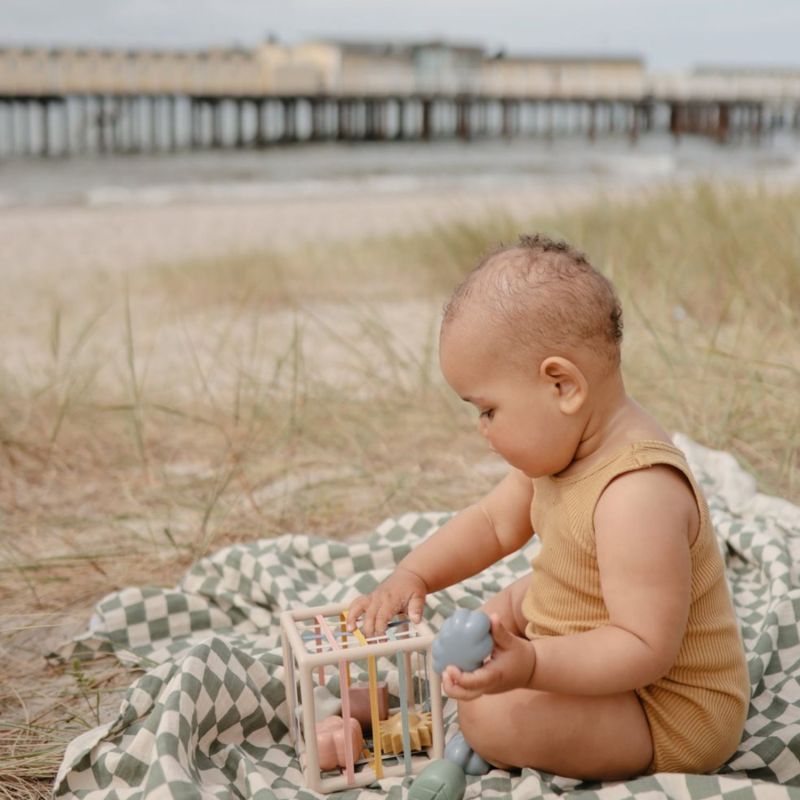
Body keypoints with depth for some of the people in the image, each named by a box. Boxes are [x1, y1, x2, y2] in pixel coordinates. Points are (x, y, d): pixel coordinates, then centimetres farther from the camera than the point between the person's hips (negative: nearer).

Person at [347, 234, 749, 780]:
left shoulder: (637, 494, -34)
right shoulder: (561, 449, -4)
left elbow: (646, 649, -33)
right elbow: (493, 522, 9)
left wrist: (530, 666, -44)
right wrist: (411, 577, -3)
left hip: (671, 719, -10)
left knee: (490, 718, -26)